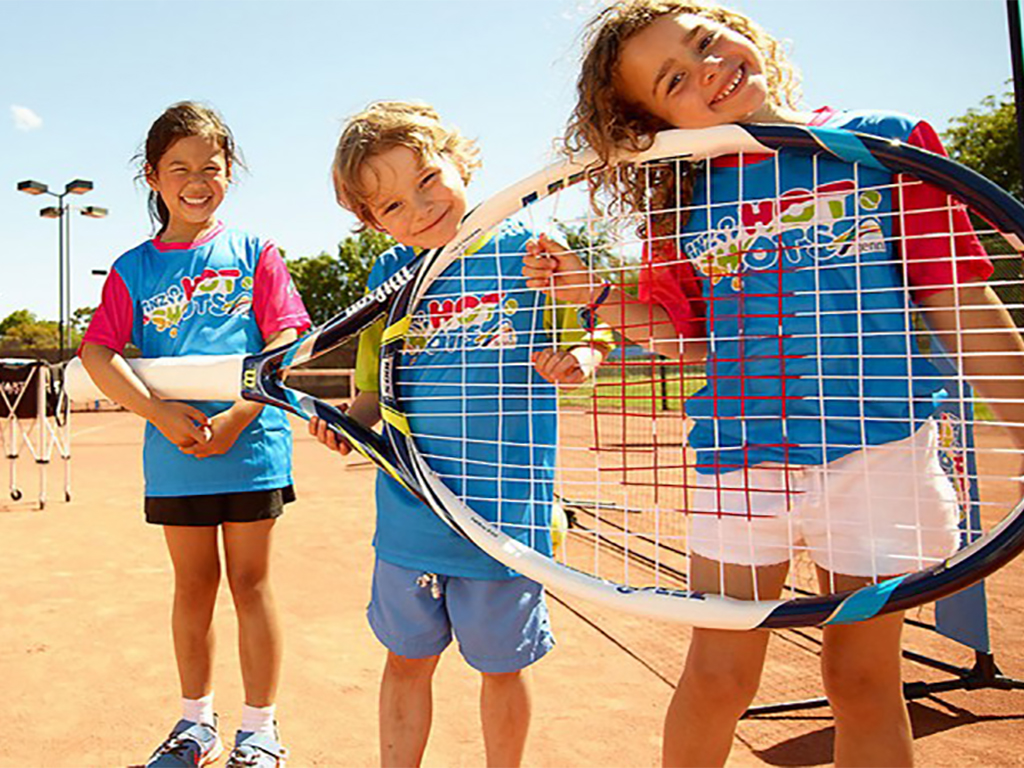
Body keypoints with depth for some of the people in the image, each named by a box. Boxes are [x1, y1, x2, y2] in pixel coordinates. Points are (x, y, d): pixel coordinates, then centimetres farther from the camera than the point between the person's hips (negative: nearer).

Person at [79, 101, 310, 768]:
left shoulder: (253, 252, 2)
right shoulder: (134, 269, 7)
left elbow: (288, 340, -5)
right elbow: (98, 352, 0)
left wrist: (235, 418, -15)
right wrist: (161, 413, -14)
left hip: (252, 444, -2)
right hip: (174, 455, 2)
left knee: (250, 582, 6)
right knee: (193, 585, 13)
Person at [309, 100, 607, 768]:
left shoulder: (525, 252, -6)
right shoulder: (390, 276, 4)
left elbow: (590, 339, -1)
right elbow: (376, 392, 12)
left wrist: (578, 357, -23)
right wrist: (348, 420, -8)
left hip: (505, 511, -3)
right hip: (410, 513, 3)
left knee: (502, 664, 16)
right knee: (407, 660, 17)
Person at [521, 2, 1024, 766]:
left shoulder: (886, 142, -1)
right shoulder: (685, 197, 3)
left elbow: (962, 304, 0)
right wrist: (595, 291, -7)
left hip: (877, 449, 0)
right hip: (737, 455, 1)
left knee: (864, 679, 12)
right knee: (717, 677, 8)